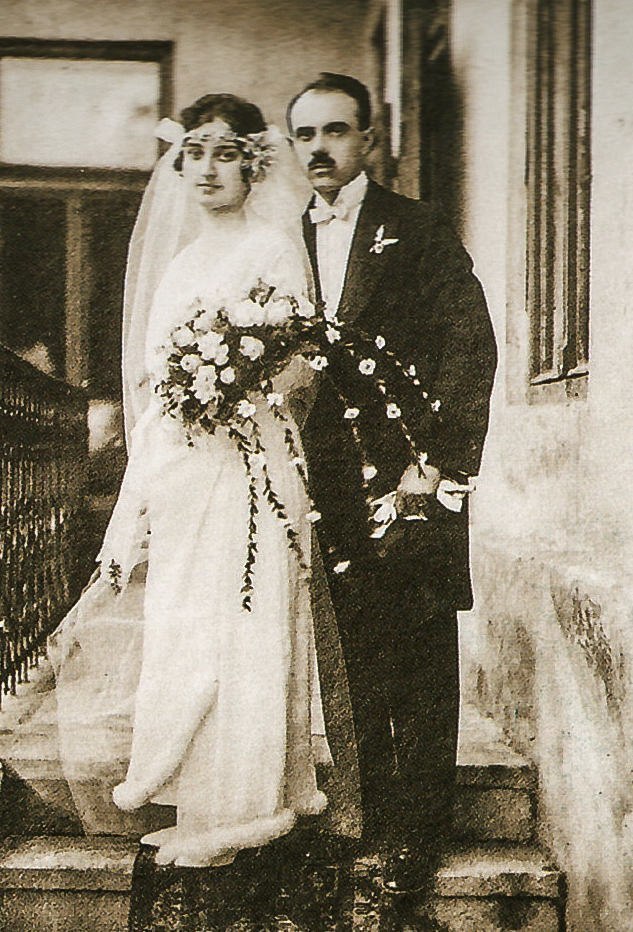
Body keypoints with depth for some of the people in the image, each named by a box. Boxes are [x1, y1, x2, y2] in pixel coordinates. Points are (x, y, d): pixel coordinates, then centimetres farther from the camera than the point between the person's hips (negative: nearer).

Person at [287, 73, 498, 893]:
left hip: (411, 479, -4)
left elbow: (472, 346, -7)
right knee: (361, 656, 11)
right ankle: (378, 813, 23)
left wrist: (435, 462, -14)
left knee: (422, 663, 2)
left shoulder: (418, 232, 0)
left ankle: (420, 827, 12)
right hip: (334, 487, 4)